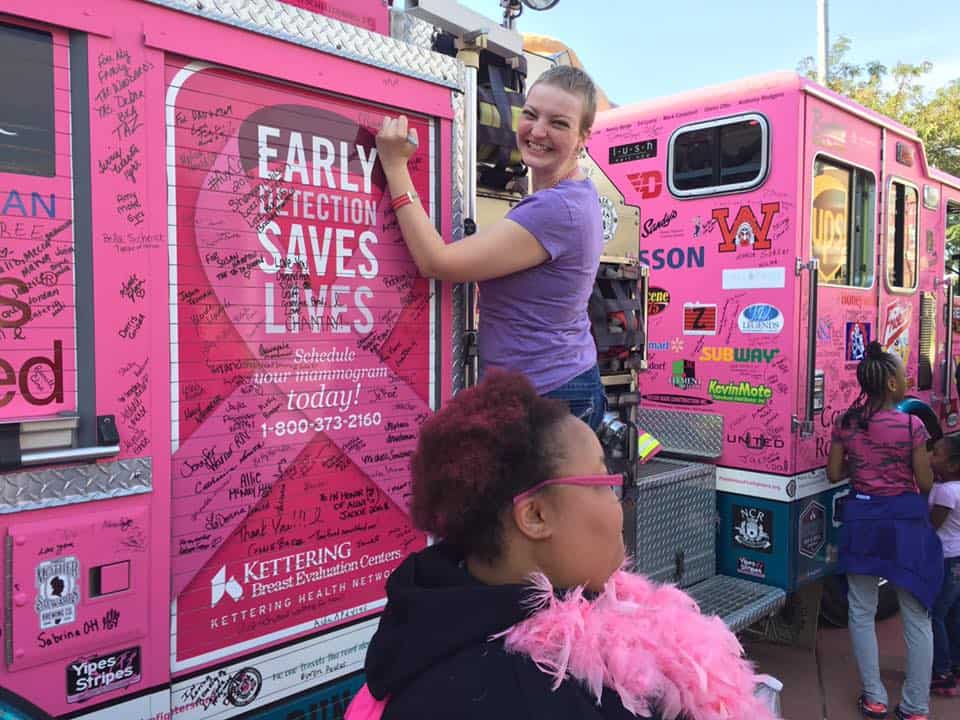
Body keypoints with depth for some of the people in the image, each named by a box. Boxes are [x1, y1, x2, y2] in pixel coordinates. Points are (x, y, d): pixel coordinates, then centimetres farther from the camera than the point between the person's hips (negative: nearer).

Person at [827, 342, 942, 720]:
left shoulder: (846, 423, -3)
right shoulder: (911, 425, -13)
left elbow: (834, 473, 3)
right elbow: (925, 483, -7)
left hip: (862, 518, 3)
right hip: (905, 519, -2)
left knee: (861, 613, 14)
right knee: (916, 618, 11)